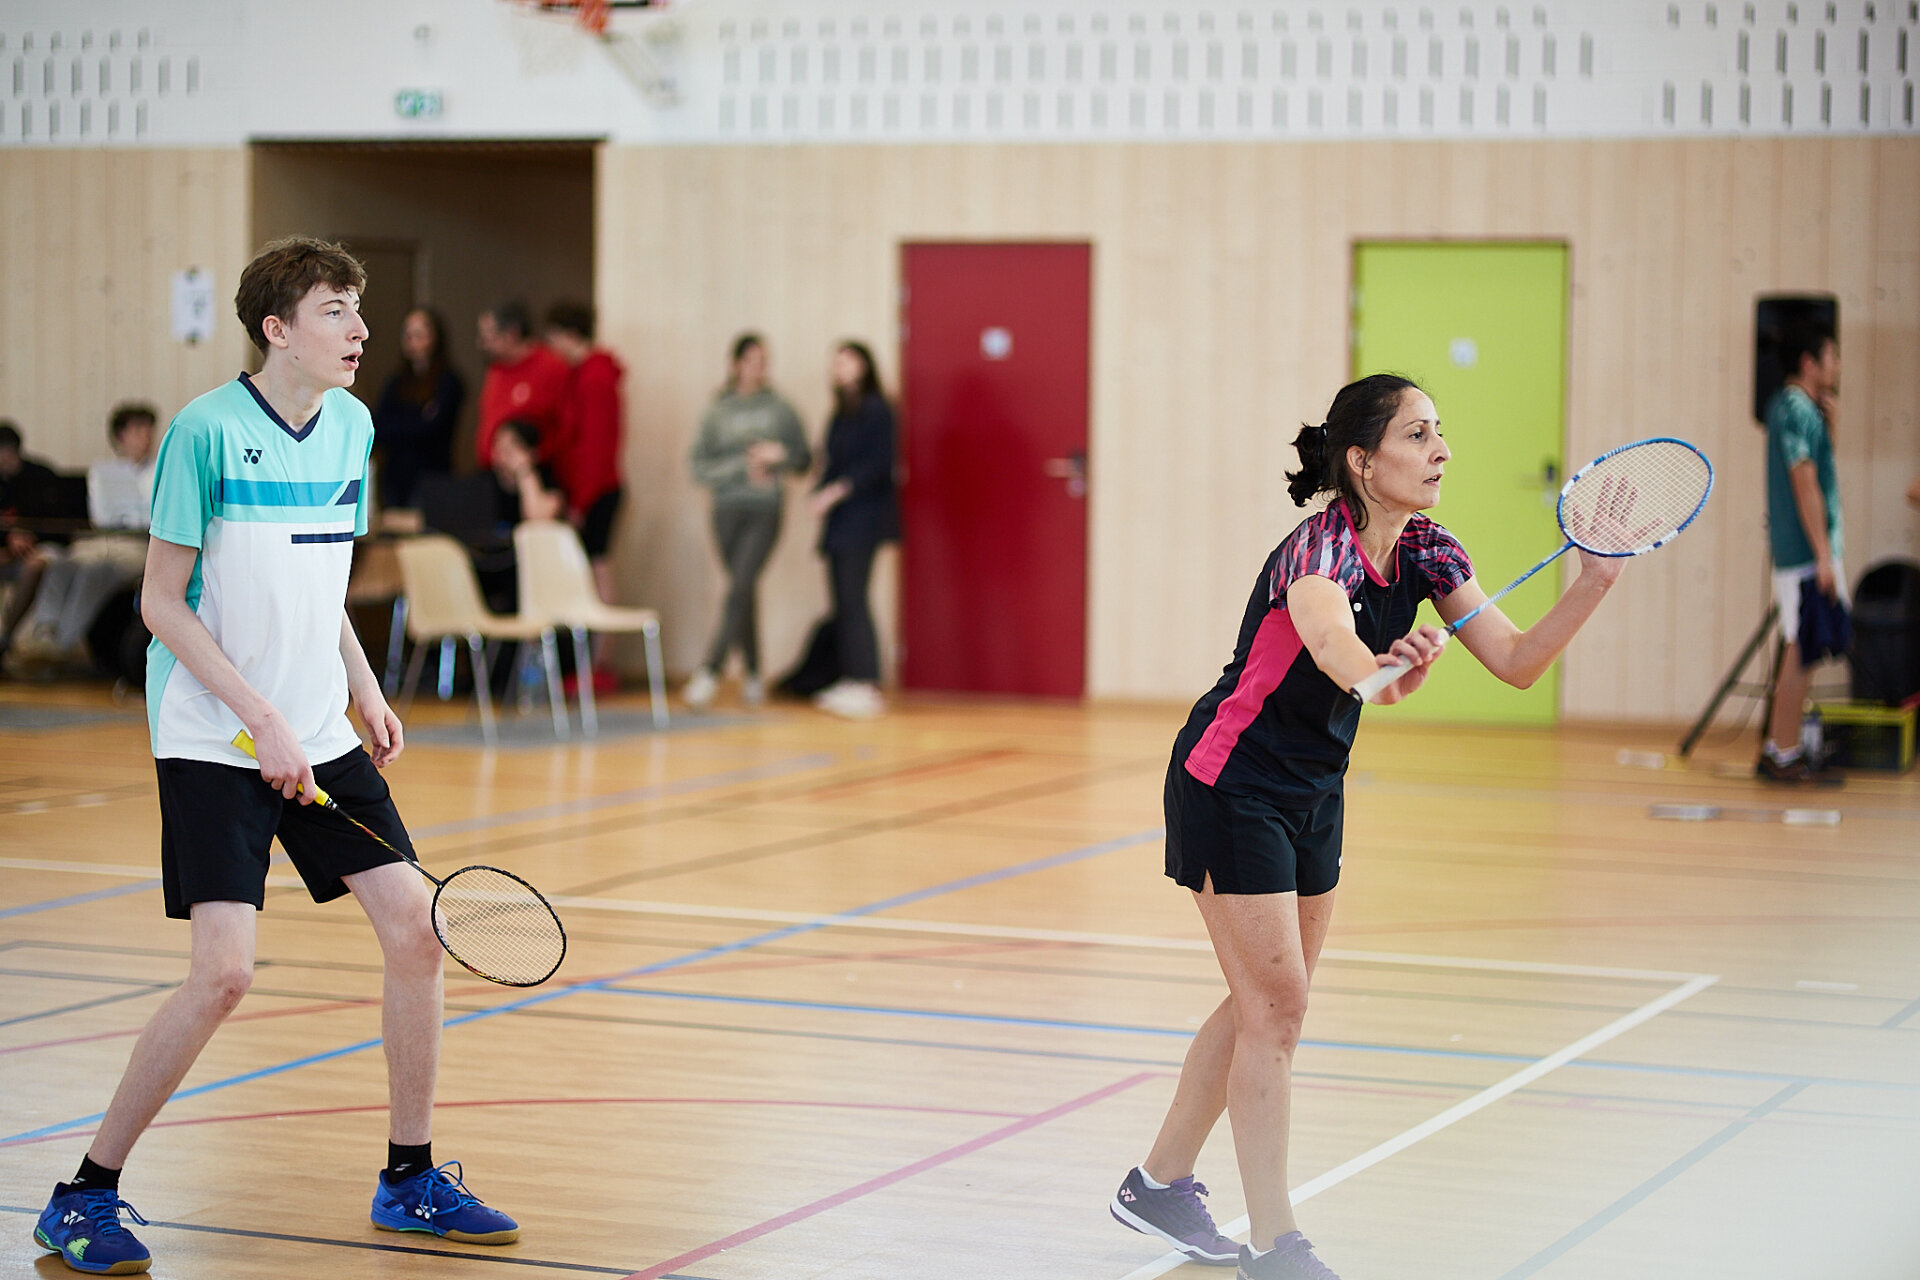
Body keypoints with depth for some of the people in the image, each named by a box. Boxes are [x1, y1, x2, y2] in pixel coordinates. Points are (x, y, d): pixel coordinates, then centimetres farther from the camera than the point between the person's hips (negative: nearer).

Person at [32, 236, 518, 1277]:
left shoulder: (351, 426, 7)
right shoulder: (205, 430, -13)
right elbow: (162, 602, -12)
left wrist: (364, 686, 7)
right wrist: (263, 719, -17)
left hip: (321, 735, 7)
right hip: (211, 744, -7)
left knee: (414, 926, 0)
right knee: (224, 969, -15)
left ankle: (409, 1180, 16)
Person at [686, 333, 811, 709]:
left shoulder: (779, 409, 6)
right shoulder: (717, 413, 5)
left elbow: (805, 460, 11)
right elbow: (700, 467, -1)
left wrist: (781, 454, -9)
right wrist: (743, 467, -10)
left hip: (766, 512, -1)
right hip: (728, 510, 1)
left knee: (740, 588, -14)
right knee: (742, 593, 7)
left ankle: (710, 671, -18)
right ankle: (753, 675, 17)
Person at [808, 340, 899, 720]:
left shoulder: (876, 410, -6)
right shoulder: (840, 414, 19)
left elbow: (879, 462, -14)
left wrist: (839, 489, -20)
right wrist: (821, 492, 0)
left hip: (863, 517, -8)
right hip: (839, 520, 8)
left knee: (852, 599, -13)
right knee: (843, 601, 6)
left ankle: (867, 685, -13)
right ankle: (849, 679, 10)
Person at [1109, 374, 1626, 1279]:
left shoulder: (1424, 553, -3)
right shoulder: (1320, 550, -27)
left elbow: (1517, 662, -6)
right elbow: (1332, 642, -49)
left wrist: (1592, 584, -20)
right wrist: (1385, 667, -70)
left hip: (1312, 792, 9)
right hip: (1230, 787, -9)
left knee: (1267, 1003, 16)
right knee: (1275, 1004, -7)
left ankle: (1160, 1185, 31)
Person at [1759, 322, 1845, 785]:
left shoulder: (1787, 407, 15)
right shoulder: (1798, 411, -15)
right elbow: (1805, 484, -19)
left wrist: (1829, 418, 8)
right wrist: (1824, 556, -20)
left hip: (1794, 553, 10)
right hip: (1806, 553, -10)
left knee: (1800, 653, 14)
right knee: (1802, 654, -5)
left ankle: (1777, 751, 19)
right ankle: (1786, 757, -1)